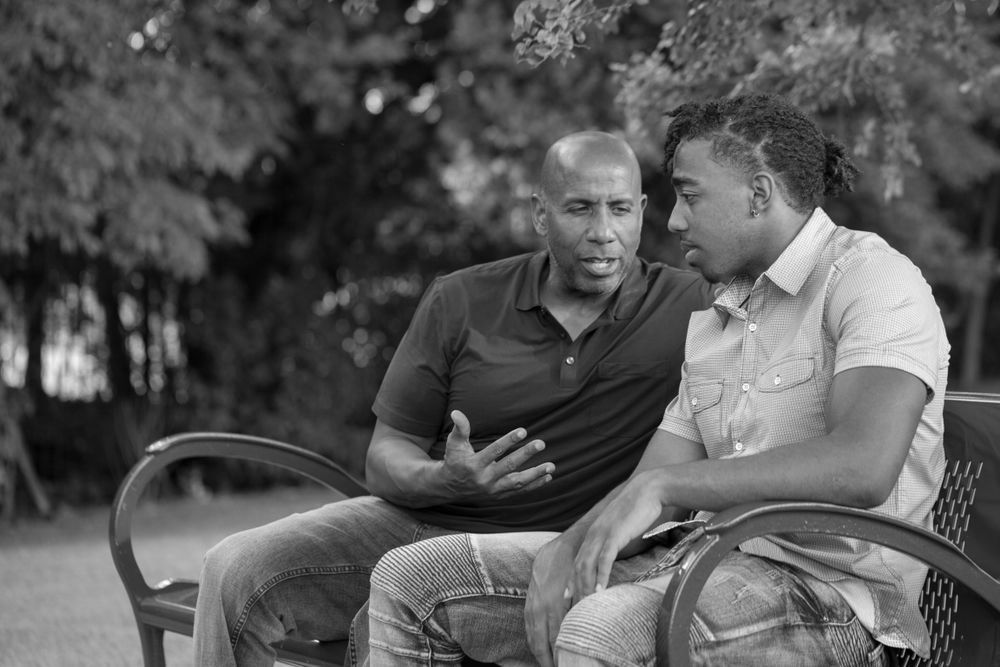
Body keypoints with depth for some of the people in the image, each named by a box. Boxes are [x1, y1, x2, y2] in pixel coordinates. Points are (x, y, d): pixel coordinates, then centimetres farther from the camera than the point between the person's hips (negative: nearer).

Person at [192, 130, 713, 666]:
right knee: (235, 571, -16)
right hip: (410, 521, 3)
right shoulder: (461, 302, 4)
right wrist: (446, 479, -20)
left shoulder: (685, 309, -2)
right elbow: (385, 459, 4)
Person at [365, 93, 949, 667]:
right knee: (409, 579, 3)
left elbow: (864, 466, -24)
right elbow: (648, 492, 13)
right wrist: (565, 550, -9)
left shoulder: (872, 278, -6)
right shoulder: (710, 324, 21)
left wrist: (661, 483, -21)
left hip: (824, 586, -8)